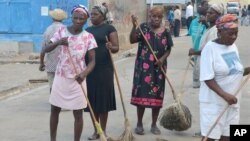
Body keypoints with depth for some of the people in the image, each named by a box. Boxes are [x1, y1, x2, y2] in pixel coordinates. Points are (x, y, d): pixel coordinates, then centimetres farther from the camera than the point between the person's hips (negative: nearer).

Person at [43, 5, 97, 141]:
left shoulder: (88, 37, -6)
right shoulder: (62, 31, -2)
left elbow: (92, 61, -8)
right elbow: (46, 49, -5)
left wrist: (84, 73, -28)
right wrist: (58, 42, -25)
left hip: (77, 80, -2)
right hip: (60, 77, 2)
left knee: (78, 113, 3)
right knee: (54, 110, 12)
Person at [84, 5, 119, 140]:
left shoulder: (109, 28, -2)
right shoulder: (88, 30, 14)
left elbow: (116, 47, -8)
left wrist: (111, 47, -30)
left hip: (104, 68, -5)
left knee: (103, 99, 0)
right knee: (92, 100, 6)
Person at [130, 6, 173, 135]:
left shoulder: (165, 32, 3)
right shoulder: (144, 27, -3)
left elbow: (168, 49, 8)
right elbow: (132, 40, -15)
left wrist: (163, 58, -10)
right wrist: (134, 26, -27)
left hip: (158, 68, 3)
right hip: (143, 67, -2)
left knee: (157, 95, 7)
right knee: (141, 94, 0)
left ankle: (154, 124, 21)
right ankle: (139, 124, 15)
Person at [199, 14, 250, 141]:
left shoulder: (233, 47, 7)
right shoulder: (210, 48, -15)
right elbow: (208, 78, -19)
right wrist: (225, 95, -28)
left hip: (232, 101, 7)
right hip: (214, 102, -7)